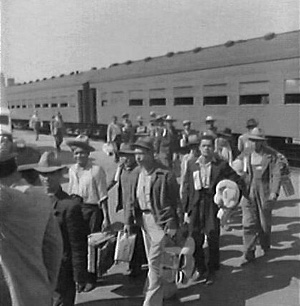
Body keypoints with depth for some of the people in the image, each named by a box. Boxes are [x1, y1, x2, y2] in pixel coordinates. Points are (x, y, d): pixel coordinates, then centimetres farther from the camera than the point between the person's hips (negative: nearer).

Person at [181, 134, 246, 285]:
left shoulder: (221, 165, -1)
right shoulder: (191, 164, 5)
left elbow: (238, 182, 3)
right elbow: (186, 188, 7)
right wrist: (186, 210, 4)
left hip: (213, 205, -2)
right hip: (195, 206, 2)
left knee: (213, 239, 4)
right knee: (195, 239, 7)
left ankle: (211, 271, 23)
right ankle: (200, 269, 28)